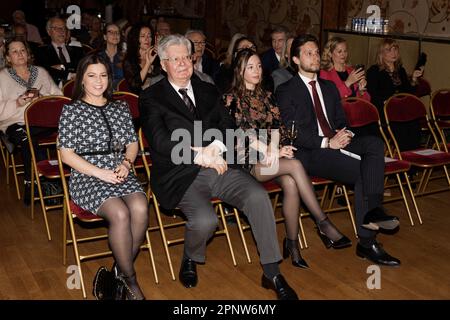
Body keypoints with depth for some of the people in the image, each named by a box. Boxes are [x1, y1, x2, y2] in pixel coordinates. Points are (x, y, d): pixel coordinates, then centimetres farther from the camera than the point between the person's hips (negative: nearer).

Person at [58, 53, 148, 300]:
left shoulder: (120, 107, 15)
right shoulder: (71, 110, 2)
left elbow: (133, 143, 18)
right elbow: (67, 154, -3)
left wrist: (126, 163, -4)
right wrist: (101, 173, -13)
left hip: (121, 173, 4)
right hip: (87, 177, -4)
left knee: (140, 208, -28)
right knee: (120, 214, -31)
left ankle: (122, 269, -6)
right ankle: (130, 280, -11)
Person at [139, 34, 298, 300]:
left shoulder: (208, 91, 19)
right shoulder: (151, 98, 3)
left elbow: (228, 125, 12)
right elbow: (161, 141, -10)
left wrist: (216, 147, -10)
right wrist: (201, 155, -16)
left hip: (217, 167, 5)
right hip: (181, 174, -4)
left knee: (258, 196, -21)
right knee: (205, 220, -31)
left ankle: (272, 274, -9)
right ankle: (190, 260, 7)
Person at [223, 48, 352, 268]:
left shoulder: (266, 97, 20)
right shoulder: (232, 99, 2)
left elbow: (278, 127, 14)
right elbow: (243, 134, -10)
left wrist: (282, 148, -7)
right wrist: (273, 152, -18)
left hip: (272, 155, 5)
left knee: (291, 184, -29)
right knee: (295, 165, -30)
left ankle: (292, 243, -21)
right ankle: (322, 223, -24)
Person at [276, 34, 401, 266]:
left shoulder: (329, 87, 25)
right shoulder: (286, 91, 4)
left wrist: (343, 134, -3)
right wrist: (326, 142, -18)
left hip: (336, 142, 6)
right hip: (308, 152, -6)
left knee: (374, 143, -26)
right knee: (364, 172, -26)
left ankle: (372, 209, -35)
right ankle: (367, 242, -16)